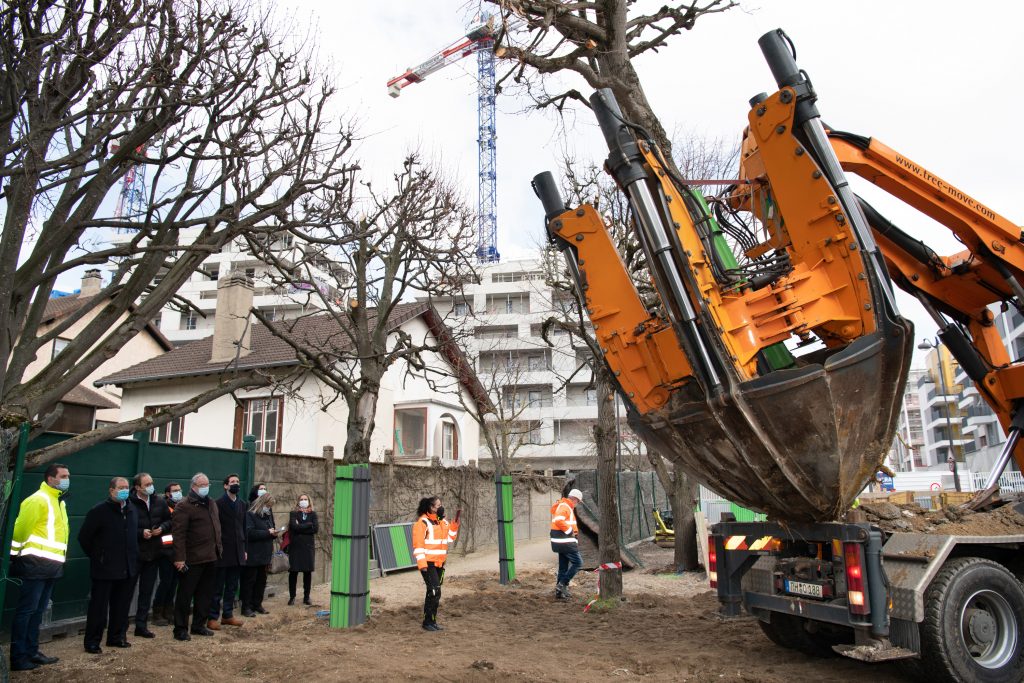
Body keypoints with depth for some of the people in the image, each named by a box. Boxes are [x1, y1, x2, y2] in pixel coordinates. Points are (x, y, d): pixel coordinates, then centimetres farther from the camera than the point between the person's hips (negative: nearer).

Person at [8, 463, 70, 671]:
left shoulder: (60, 502, 15)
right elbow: (20, 528, -16)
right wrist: (16, 553, -6)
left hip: (51, 565, 9)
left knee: (38, 610, 15)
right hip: (36, 563, -9)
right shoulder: (38, 500, -14)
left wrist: (60, 558, 14)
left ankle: (31, 651, 23)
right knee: (26, 610, -3)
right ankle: (17, 657, 4)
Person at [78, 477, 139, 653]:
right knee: (99, 606, 3)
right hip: (104, 569, -6)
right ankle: (92, 642, 14)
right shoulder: (99, 510, -11)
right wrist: (96, 557, -1)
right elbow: (84, 537, -6)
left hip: (128, 569, 6)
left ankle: (116, 637, 26)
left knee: (122, 605, 13)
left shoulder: (132, 510, 8)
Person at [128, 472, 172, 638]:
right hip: (133, 554, -5)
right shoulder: (129, 503, -14)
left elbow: (169, 521, 12)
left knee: (147, 592, 12)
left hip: (153, 553, 5)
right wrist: (141, 532, -21)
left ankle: (141, 626, 22)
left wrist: (162, 528, -7)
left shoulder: (159, 502, 4)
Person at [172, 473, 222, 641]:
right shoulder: (184, 506, -11)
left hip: (211, 558, 8)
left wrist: (219, 548, 15)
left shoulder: (211, 504, 15)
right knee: (185, 595, 3)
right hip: (192, 560, -8)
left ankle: (199, 625, 25)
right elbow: (178, 534, -17)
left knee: (205, 594, 14)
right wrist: (180, 558, -22)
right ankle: (180, 629, 12)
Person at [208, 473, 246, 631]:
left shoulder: (242, 505, 12)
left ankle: (227, 615, 22)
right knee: (217, 587, 3)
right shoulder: (218, 504, -7)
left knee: (232, 587, 12)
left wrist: (244, 549, 11)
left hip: (237, 553, 6)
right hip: (222, 552, -6)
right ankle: (213, 617, 11)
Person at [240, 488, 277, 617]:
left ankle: (257, 605, 22)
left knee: (261, 580, 12)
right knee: (249, 581, 0)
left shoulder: (268, 514, 15)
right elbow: (249, 533, -22)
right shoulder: (250, 515, -12)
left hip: (264, 555, 8)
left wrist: (274, 533, -1)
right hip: (253, 555, -8)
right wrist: (267, 532, -19)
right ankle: (246, 607, 7)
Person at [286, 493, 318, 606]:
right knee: (293, 572, 1)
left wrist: (300, 527, -11)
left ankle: (306, 597, 15)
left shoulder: (313, 514, 7)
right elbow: (294, 526, -15)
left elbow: (316, 528, -8)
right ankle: (292, 597, 14)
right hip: (295, 546, -1)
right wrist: (309, 524, -9)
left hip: (308, 547, 2)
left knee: (308, 572, 4)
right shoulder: (293, 513, 2)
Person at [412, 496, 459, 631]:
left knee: (434, 592, 14)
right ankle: (428, 622, -1)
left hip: (439, 563, 8)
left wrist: (454, 526, 2)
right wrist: (422, 563, -22)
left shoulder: (442, 522, 12)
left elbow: (450, 537, 19)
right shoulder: (422, 522, -13)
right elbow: (418, 544, -17)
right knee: (434, 591, -11)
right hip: (428, 563, -8)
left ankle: (432, 621, 23)